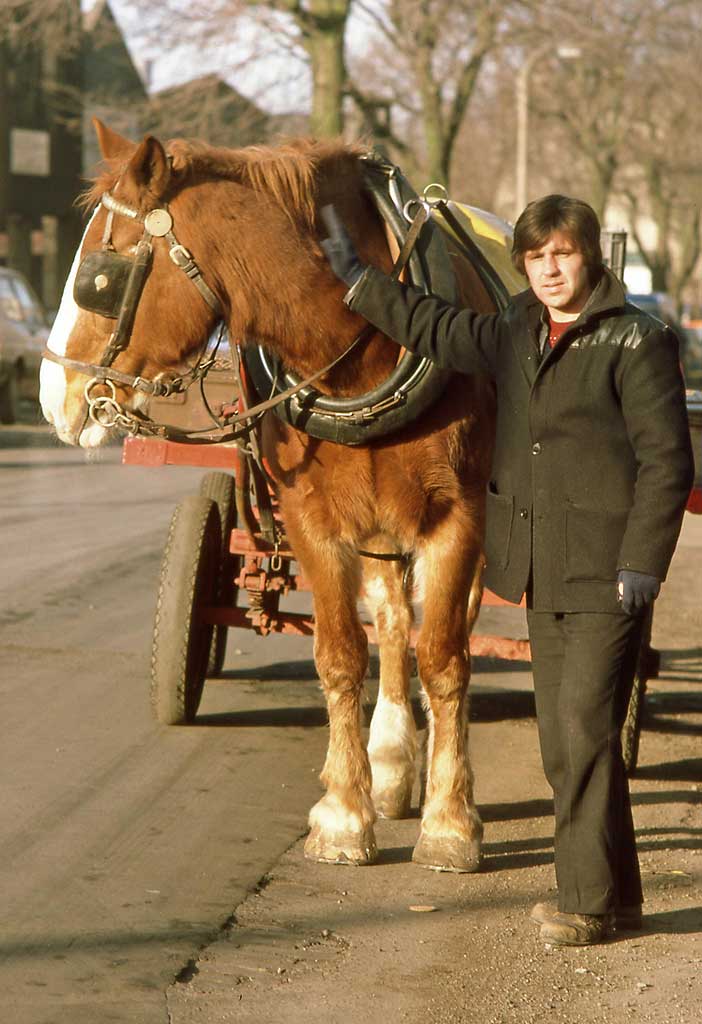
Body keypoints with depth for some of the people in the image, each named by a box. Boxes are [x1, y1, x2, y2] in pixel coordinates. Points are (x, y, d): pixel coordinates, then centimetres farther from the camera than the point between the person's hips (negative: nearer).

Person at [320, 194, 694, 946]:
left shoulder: (636, 342, -8)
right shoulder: (515, 337, 12)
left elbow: (666, 461, -11)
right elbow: (432, 328, 25)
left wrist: (641, 566, -16)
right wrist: (355, 278, 26)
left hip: (605, 575, -7)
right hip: (543, 575, 7)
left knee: (585, 729, -11)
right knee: (561, 740, 10)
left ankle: (590, 900, -5)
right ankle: (612, 891, 19)